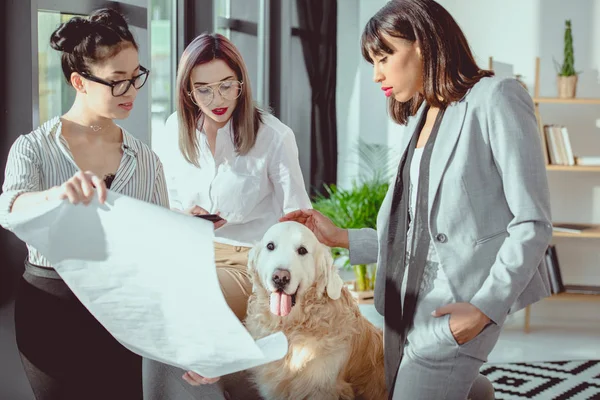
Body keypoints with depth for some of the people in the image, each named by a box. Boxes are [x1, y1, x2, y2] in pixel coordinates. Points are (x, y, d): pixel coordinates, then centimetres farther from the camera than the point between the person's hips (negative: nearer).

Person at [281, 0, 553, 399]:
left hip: (456, 307, -7)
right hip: (407, 306, 7)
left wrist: (487, 306, -16)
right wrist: (343, 238, 9)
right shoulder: (419, 120, 18)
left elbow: (534, 223, -10)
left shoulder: (495, 99, -5)